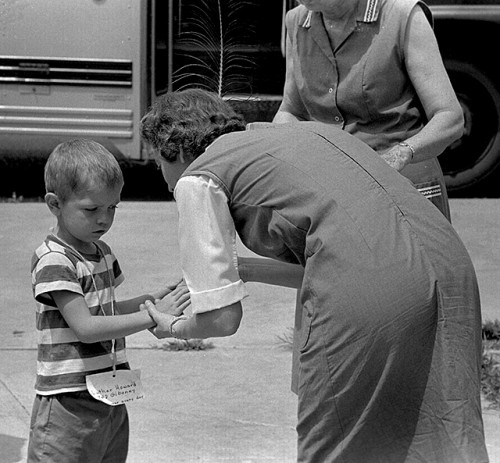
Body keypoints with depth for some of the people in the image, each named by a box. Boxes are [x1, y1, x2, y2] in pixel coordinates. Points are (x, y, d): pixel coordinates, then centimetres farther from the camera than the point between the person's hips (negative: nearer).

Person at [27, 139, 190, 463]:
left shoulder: (102, 253, 11)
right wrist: (153, 316, -25)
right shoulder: (53, 260, -16)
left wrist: (150, 299, 6)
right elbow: (85, 327, -22)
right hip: (69, 405, -8)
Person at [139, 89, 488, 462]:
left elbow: (223, 319, 10)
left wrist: (173, 327, 31)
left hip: (368, 292, -7)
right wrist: (245, 272, 42)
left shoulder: (197, 179, 13)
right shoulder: (304, 131, 33)